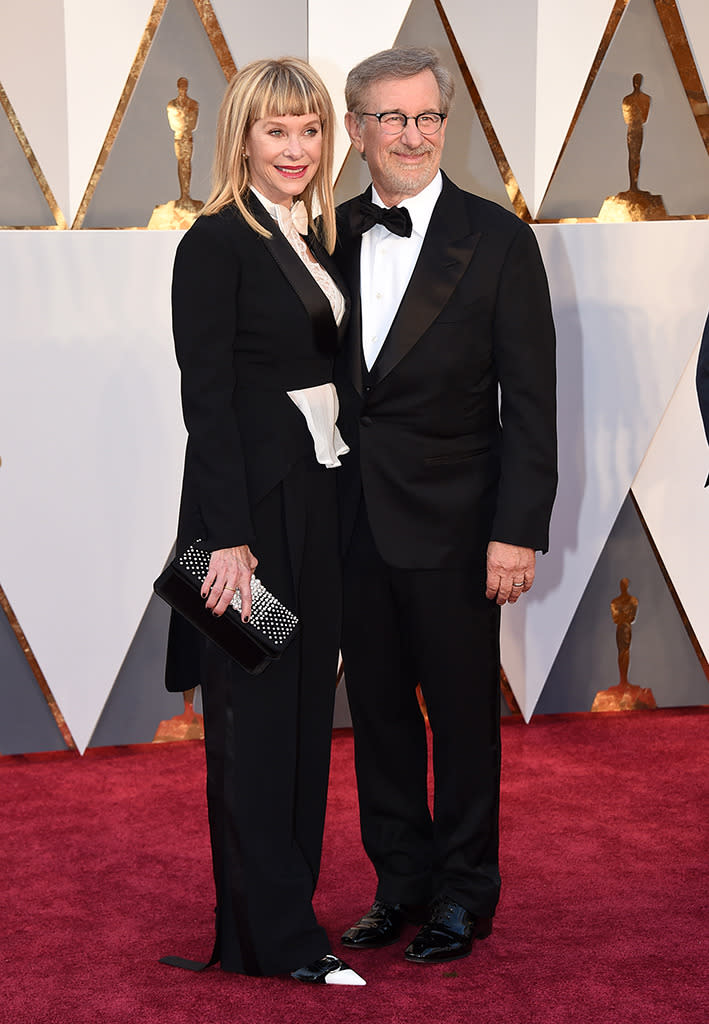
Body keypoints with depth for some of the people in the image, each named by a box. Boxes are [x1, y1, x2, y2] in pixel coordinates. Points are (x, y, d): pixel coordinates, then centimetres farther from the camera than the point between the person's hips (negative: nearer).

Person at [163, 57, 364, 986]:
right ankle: (276, 939, 8)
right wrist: (230, 536, -20)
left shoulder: (316, 238, 13)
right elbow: (206, 398, -15)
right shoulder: (217, 243, -10)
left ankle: (281, 911, 24)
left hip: (317, 498, 8)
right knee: (255, 717, 0)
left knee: (306, 709, 12)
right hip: (252, 504, -8)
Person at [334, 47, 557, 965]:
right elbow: (320, 376, 8)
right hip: (354, 520, 4)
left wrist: (519, 530, -14)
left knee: (463, 713, 7)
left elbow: (530, 399, -8)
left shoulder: (497, 240, -5)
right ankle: (401, 884, 29)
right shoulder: (334, 236, 5)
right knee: (377, 710, 13)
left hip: (451, 523, -4)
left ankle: (464, 896, 23)